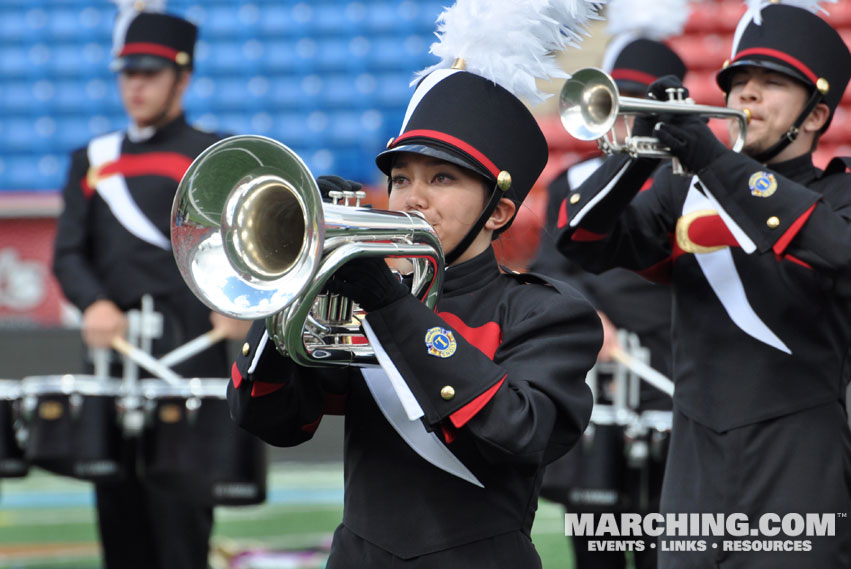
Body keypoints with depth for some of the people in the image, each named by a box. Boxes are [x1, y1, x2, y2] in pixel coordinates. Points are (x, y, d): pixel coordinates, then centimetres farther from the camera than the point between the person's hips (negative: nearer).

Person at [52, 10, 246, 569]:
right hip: (112, 352, 5)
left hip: (188, 355, -5)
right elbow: (69, 252, 11)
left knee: (178, 506, -9)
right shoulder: (92, 161, 17)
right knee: (118, 501, 5)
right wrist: (94, 303, -9)